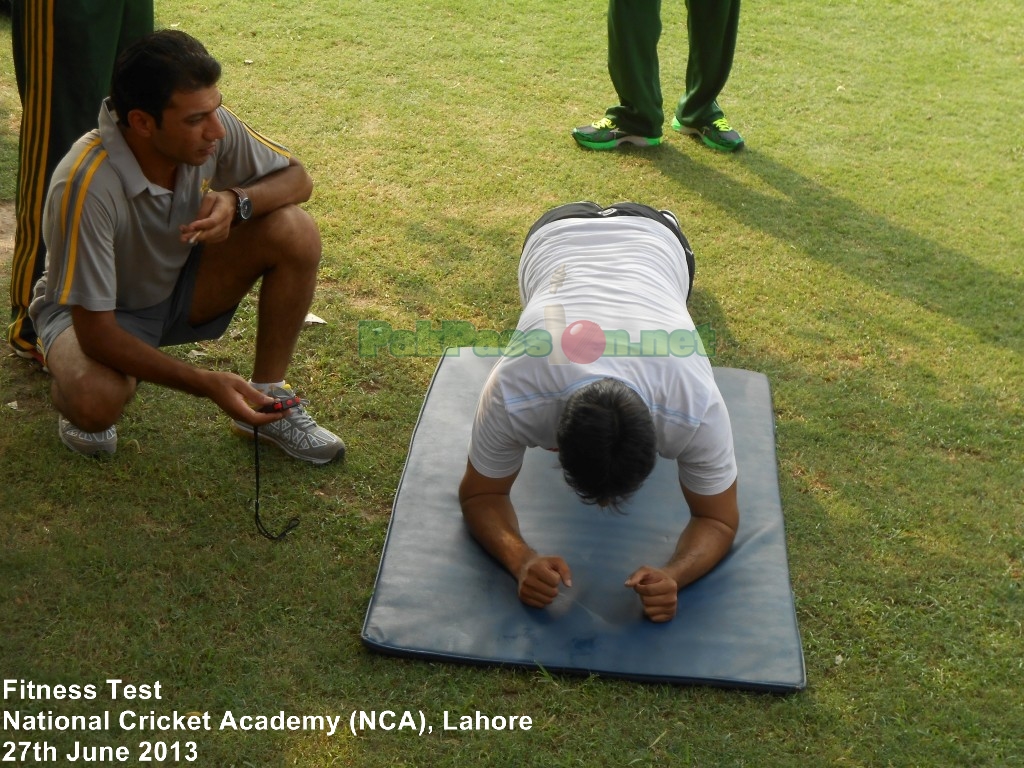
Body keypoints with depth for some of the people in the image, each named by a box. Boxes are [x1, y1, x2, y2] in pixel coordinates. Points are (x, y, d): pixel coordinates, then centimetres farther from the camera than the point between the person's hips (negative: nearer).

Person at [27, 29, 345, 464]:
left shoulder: (209, 125, -22)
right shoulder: (87, 185, -36)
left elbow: (297, 179, -8)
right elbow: (96, 332, -32)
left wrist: (237, 200, -31)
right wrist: (208, 384, -36)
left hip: (178, 286, 5)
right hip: (94, 309, -5)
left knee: (295, 233, -19)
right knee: (97, 402, -38)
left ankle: (268, 399, -4)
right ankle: (71, 394, 2)